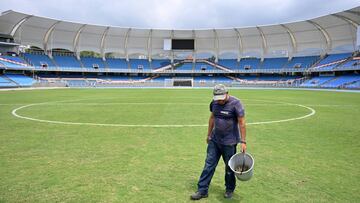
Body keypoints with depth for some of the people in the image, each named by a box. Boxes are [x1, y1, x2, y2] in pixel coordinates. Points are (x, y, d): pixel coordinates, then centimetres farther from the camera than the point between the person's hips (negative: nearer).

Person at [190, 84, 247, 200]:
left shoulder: (235, 103, -15)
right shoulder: (214, 103, 2)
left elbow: (242, 123, -14)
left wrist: (243, 141, -15)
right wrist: (209, 135, 18)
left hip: (229, 142, -4)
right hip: (214, 140, 5)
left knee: (229, 167, 10)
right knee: (209, 164, 5)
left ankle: (229, 190, 32)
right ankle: (202, 190, 14)